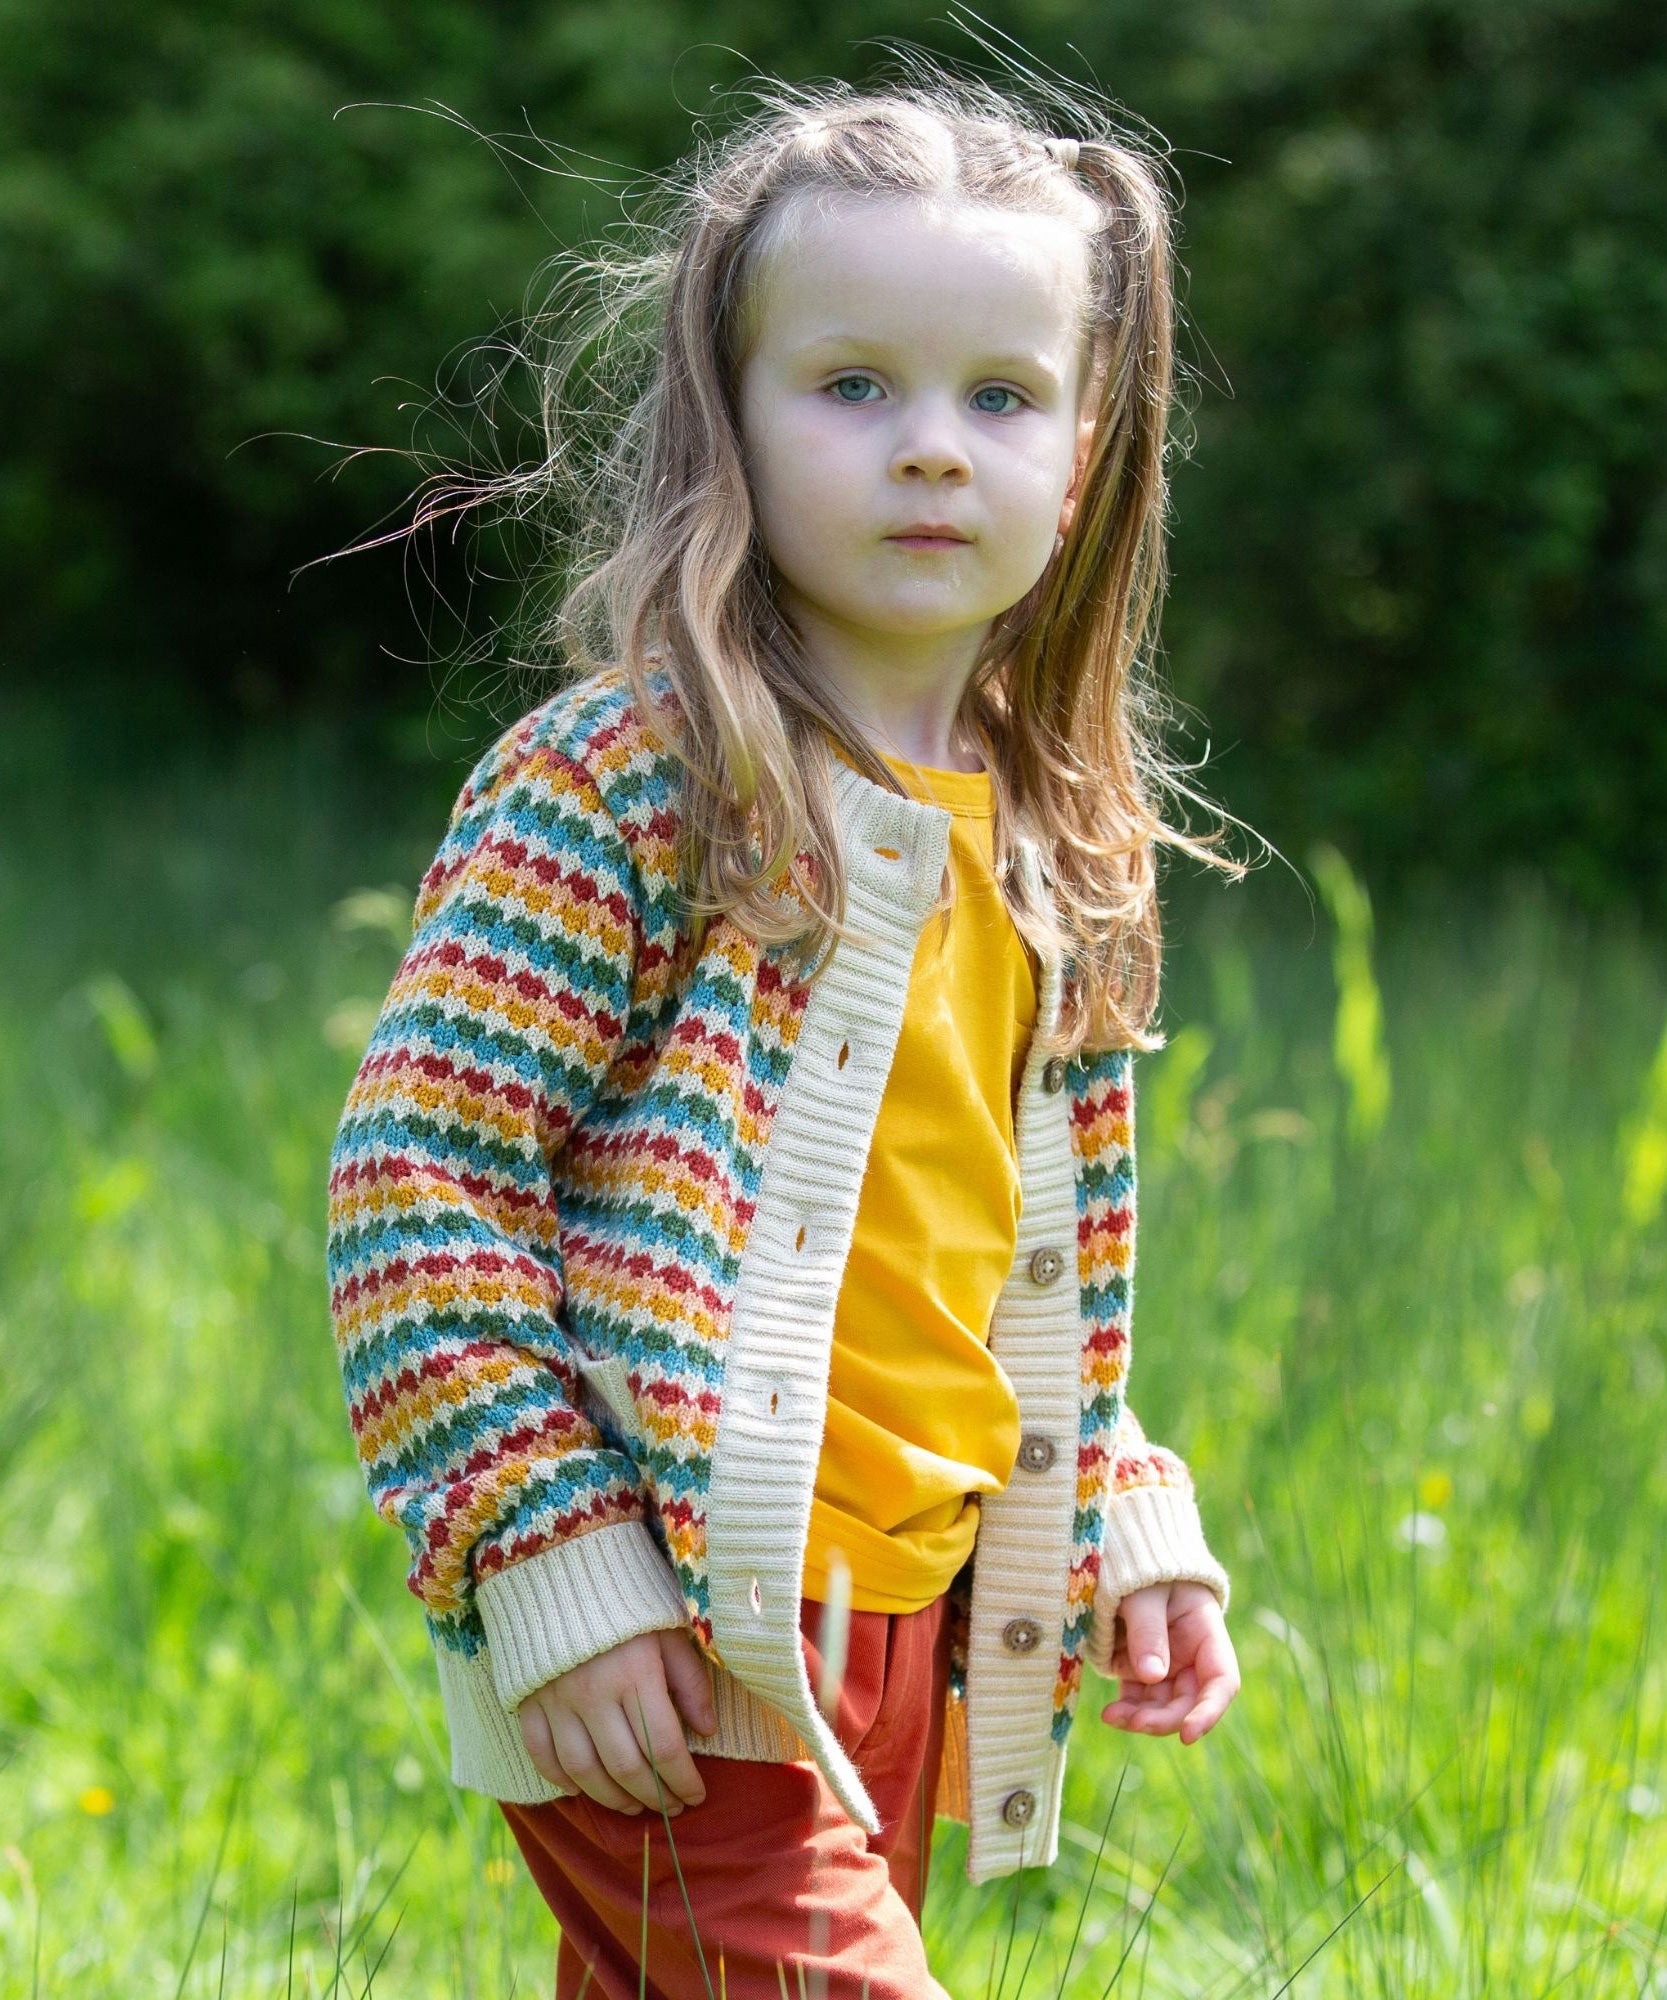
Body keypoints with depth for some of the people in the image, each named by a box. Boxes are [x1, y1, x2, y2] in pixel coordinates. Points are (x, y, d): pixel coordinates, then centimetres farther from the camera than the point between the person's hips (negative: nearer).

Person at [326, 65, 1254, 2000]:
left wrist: (1122, 1528, 14)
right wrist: (553, 1556, -19)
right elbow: (410, 1183, -15)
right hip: (669, 1638, -7)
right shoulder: (619, 785, -12)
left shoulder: (1055, 846, 11)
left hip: (910, 1631, 8)